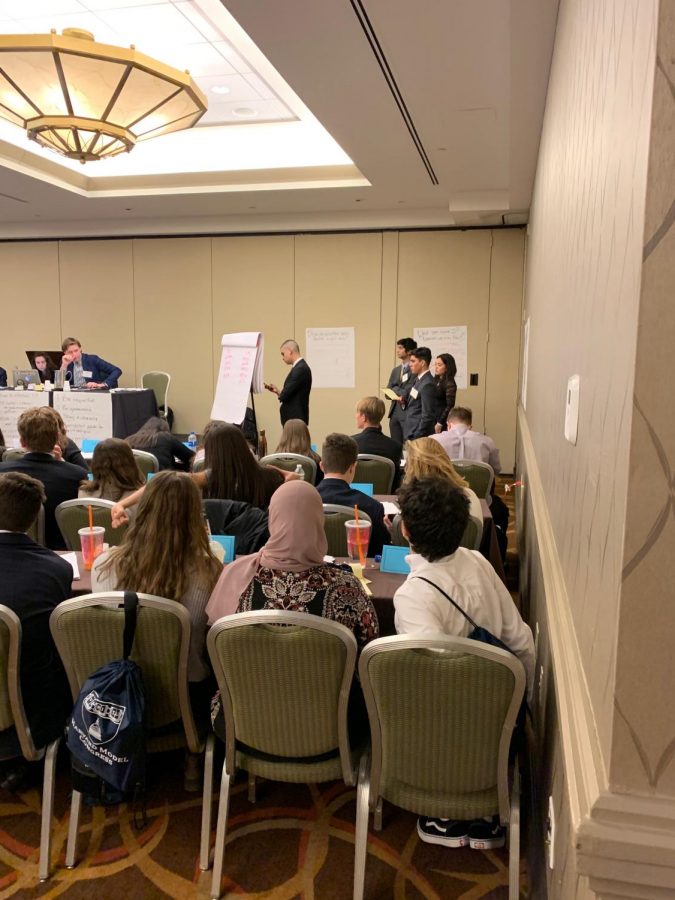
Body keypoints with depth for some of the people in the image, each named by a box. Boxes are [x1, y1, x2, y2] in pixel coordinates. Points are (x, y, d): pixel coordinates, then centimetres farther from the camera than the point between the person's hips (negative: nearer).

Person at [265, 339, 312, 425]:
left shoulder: (301, 368, -17)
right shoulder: (300, 367, 14)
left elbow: (285, 396, -20)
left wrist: (279, 393, 2)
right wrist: (278, 391, 3)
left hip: (295, 418, -10)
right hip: (293, 417, 10)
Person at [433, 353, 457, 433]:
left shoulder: (450, 384, -11)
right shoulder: (435, 379, 9)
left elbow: (450, 406, -14)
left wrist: (440, 423, -14)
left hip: (443, 420, -6)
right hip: (432, 418, 6)